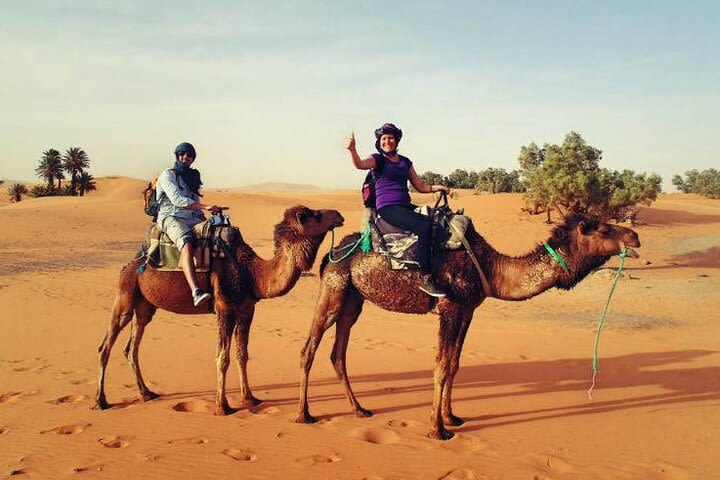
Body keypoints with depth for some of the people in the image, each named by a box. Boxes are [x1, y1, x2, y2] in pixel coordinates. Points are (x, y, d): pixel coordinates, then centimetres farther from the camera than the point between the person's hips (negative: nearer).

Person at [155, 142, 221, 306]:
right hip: (171, 218, -7)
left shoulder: (193, 176, 22)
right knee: (187, 244, -35)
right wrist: (206, 207, -21)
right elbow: (177, 200, -16)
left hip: (194, 219, 7)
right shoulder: (167, 175, -1)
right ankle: (196, 292, -49)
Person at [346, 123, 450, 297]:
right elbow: (360, 164, -19)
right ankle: (425, 279, -28)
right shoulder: (377, 159, 3)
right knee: (424, 226, -29)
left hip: (406, 207, 7)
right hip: (387, 208, -7)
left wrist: (436, 187, 5)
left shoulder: (405, 162, 20)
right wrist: (352, 149, -38)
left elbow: (420, 186, 22)